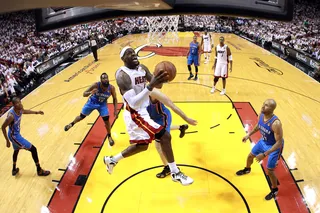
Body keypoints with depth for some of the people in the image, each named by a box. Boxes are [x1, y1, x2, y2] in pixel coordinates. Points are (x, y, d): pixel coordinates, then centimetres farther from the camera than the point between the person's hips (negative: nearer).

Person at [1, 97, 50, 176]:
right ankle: (39, 170, 9)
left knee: (16, 150, 32)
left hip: (16, 134, 10)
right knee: (33, 149, -5)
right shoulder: (11, 116, -34)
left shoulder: (20, 110, -10)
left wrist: (36, 112, 20)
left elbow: (25, 111, 16)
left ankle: (14, 169, 55)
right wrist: (7, 141, -21)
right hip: (14, 136, -10)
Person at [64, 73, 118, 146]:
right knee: (81, 116, 14)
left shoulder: (111, 88, -28)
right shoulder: (96, 85, -32)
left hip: (102, 104, 0)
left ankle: (109, 136, 13)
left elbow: (115, 99, -11)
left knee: (106, 120, -10)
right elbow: (84, 94, -27)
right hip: (92, 102, 0)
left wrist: (115, 110, -21)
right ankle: (72, 124, 46)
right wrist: (90, 92, -49)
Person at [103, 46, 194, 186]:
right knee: (165, 137, -12)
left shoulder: (142, 68, 2)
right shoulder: (122, 75, -23)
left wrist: (161, 80, -21)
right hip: (135, 115, -9)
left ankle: (112, 160, 41)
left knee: (142, 145, 21)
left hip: (143, 112, 9)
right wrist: (150, 86, -42)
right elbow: (133, 103, -33)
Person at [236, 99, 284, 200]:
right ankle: (247, 170, 58)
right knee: (250, 156, 23)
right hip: (263, 142, 7)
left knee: (270, 170, 0)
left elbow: (279, 142, -33)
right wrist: (249, 135, 11)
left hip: (274, 146, -7)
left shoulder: (276, 123, -40)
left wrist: (264, 154, -36)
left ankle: (275, 190, 28)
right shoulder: (261, 115, -18)